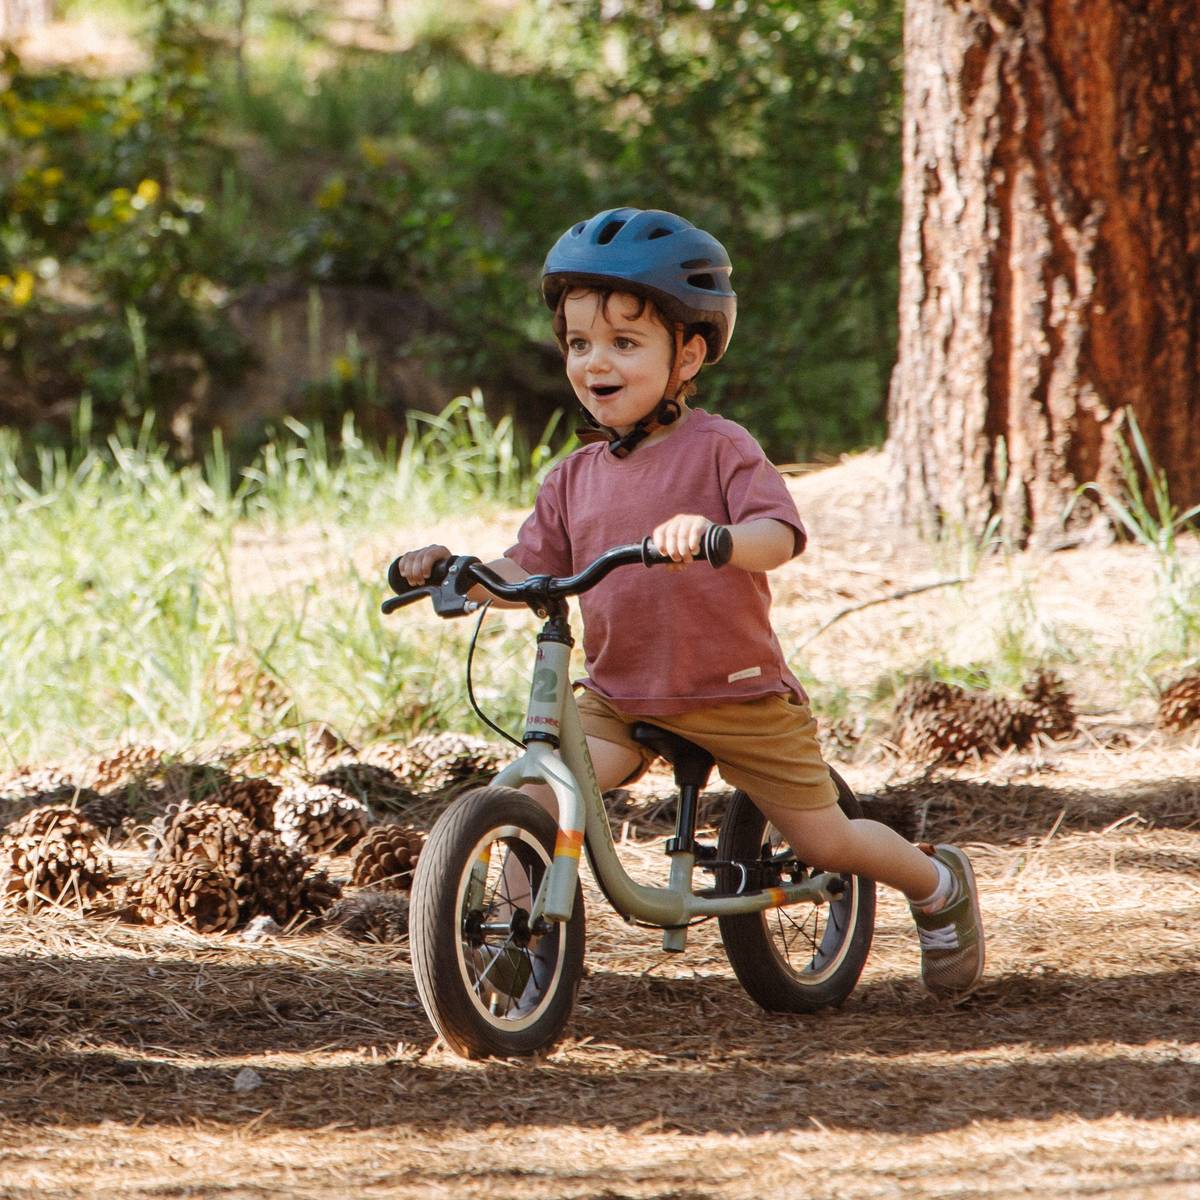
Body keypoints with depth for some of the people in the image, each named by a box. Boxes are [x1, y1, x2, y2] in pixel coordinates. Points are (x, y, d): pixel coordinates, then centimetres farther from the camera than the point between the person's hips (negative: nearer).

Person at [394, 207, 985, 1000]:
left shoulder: (721, 450, -11)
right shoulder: (575, 478, 4)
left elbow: (777, 538, -25)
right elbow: (527, 575, 5)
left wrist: (713, 535, -47)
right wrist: (454, 570, -14)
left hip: (738, 697, -4)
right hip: (621, 698, 4)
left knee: (826, 843, 6)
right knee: (536, 798, -22)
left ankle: (940, 885, 35)